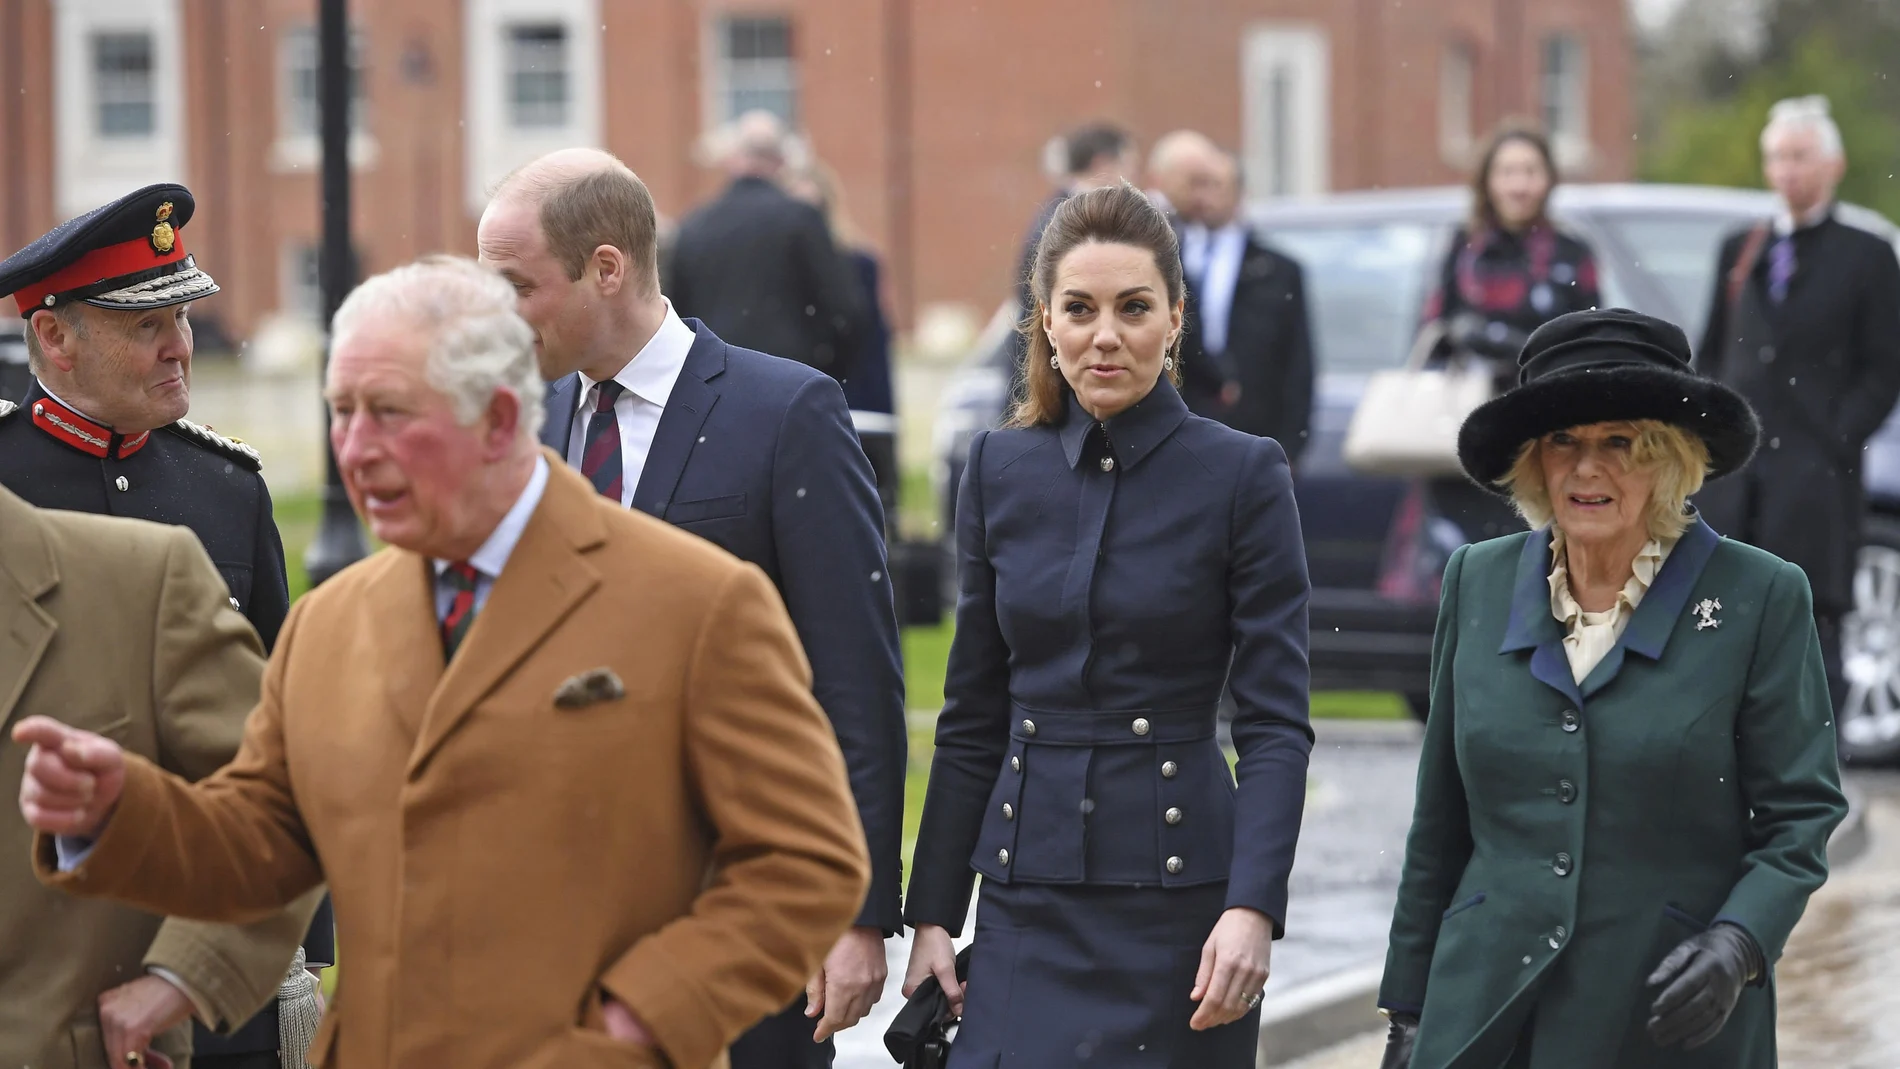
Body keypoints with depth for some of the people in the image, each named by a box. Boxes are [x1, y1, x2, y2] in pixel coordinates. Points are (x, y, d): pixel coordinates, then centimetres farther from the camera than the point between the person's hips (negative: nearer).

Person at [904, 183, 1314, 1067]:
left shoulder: (1243, 475, -3)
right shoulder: (999, 469, 7)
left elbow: (1276, 722, -7)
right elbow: (972, 718, 12)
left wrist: (1253, 907, -18)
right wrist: (931, 913, 7)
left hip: (1177, 895, -3)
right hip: (1028, 895, 3)